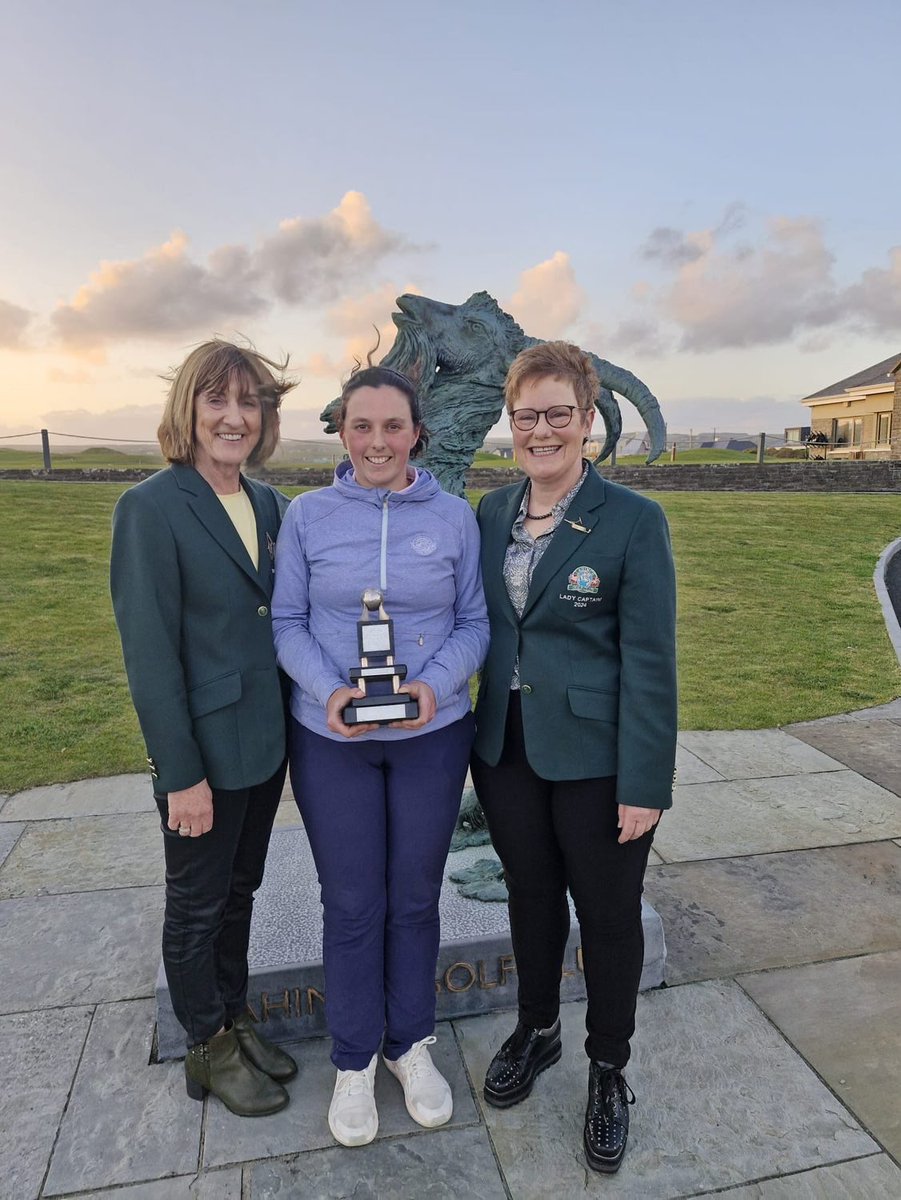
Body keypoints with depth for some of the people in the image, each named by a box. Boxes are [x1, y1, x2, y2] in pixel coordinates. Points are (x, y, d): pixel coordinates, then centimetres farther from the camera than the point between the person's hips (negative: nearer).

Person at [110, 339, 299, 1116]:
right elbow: (149, 653, -17)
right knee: (198, 905, 15)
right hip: (204, 751, -6)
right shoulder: (151, 508, -16)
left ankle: (236, 1021, 44)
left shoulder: (269, 504, 3)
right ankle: (209, 1047, 38)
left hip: (266, 741, 6)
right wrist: (181, 774, -16)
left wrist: (293, 727, 5)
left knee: (239, 891, 23)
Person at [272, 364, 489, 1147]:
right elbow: (287, 621, -2)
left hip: (432, 737, 1)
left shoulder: (454, 516, -3)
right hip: (330, 739, 0)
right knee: (351, 904, 12)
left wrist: (437, 684, -18)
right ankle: (354, 1060, 35)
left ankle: (411, 1044, 40)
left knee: (415, 897, 16)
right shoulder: (308, 515, -3)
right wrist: (329, 689, -19)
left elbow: (475, 622, 0)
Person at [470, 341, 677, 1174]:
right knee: (531, 894, 21)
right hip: (507, 748, 4)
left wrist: (645, 784, -14)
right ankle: (536, 1030, 47)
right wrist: (478, 735, 5)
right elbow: (480, 628, 8)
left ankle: (609, 1070, 38)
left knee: (608, 912, 14)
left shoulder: (633, 520, -12)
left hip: (596, 757, -4)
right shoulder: (492, 514, 4)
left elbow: (650, 660, -13)